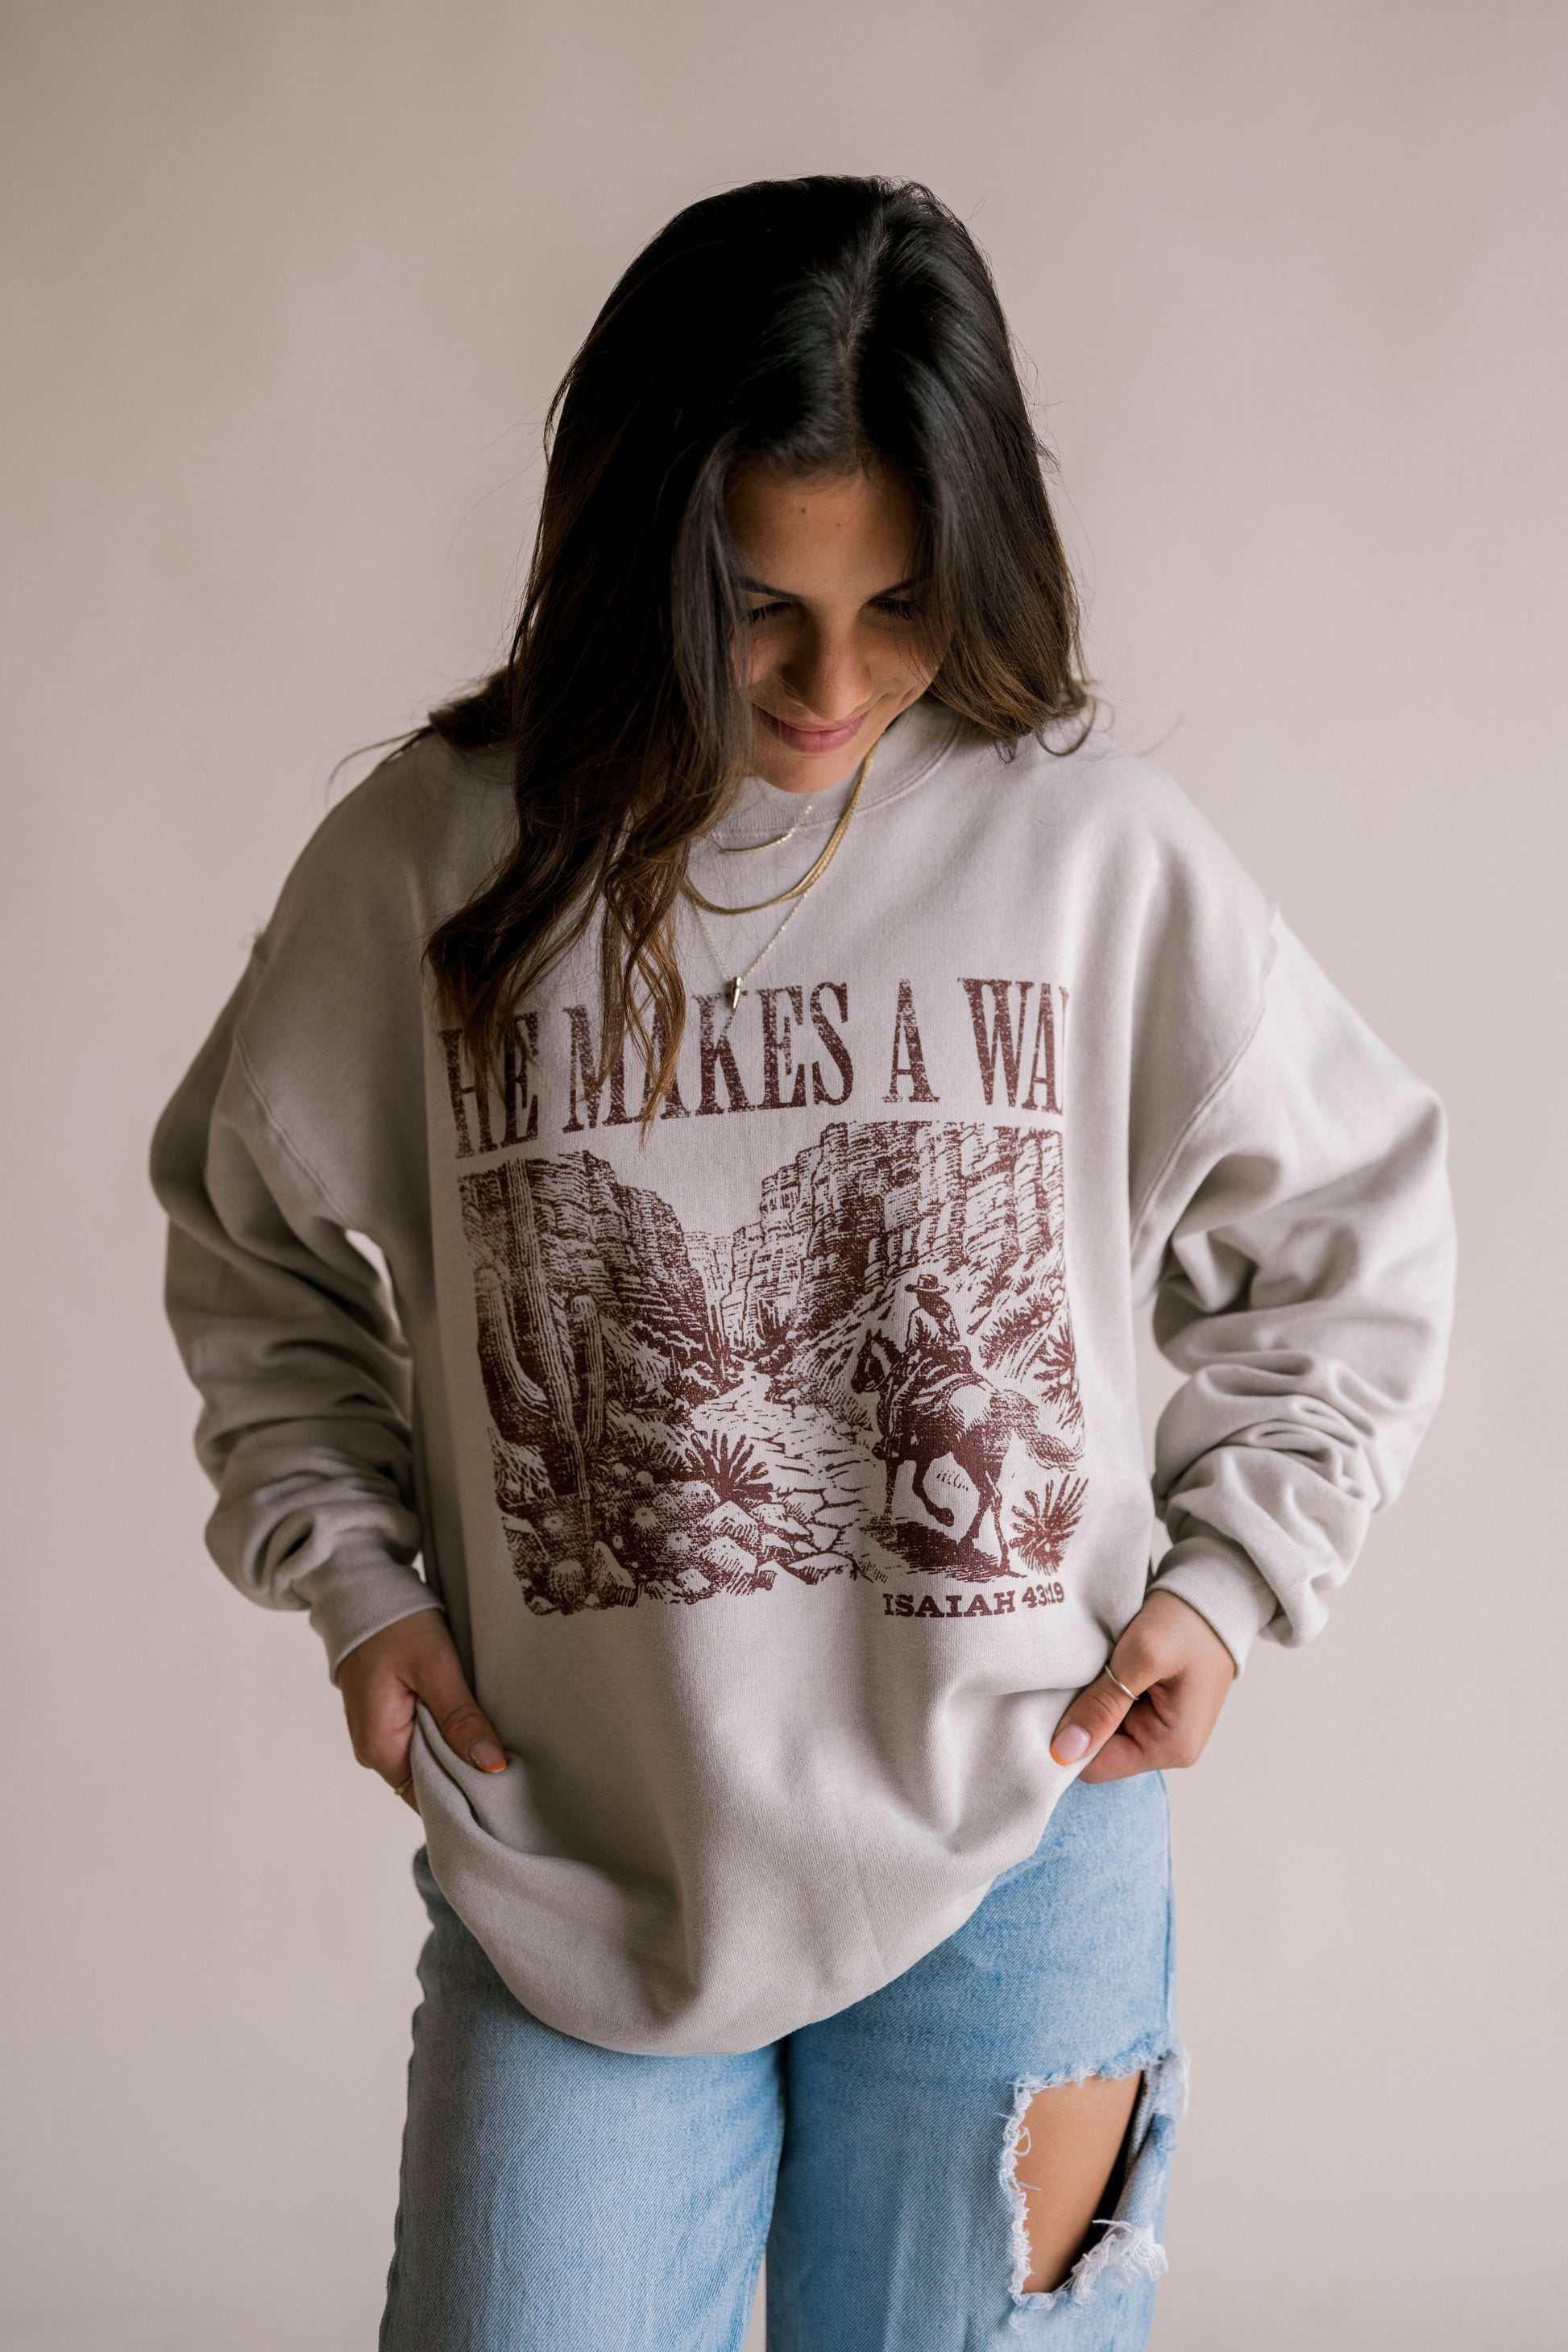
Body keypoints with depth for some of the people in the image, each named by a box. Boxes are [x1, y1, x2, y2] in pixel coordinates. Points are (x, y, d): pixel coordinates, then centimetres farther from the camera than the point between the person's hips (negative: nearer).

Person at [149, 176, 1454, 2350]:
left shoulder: (1105, 856, -6)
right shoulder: (432, 864, -5)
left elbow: (1356, 1240, 7)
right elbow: (257, 1253, 11)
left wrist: (1228, 1577, 0)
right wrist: (345, 1565, 1)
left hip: (1010, 1860, 0)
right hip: (571, 1860, 0)